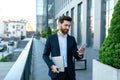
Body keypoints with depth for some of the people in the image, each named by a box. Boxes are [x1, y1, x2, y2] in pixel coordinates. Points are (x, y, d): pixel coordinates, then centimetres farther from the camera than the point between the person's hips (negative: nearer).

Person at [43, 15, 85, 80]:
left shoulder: (72, 39, 5)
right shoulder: (51, 38, -1)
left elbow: (76, 56, 7)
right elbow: (45, 55, 1)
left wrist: (80, 54, -16)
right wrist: (51, 66, -14)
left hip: (69, 72, 2)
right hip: (56, 71, -2)